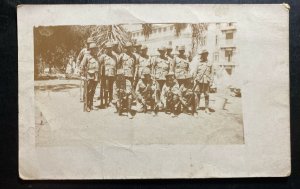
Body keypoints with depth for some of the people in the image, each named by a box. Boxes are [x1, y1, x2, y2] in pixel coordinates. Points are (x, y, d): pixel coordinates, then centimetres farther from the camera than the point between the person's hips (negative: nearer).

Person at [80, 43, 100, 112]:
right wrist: (84, 75, -9)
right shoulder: (87, 56, -5)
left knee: (93, 91, 10)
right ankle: (86, 106, -3)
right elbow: (82, 65, -6)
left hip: (95, 77, 6)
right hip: (89, 77, -6)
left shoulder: (96, 57, 16)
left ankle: (91, 105, 19)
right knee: (88, 92, -6)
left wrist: (98, 77, 16)